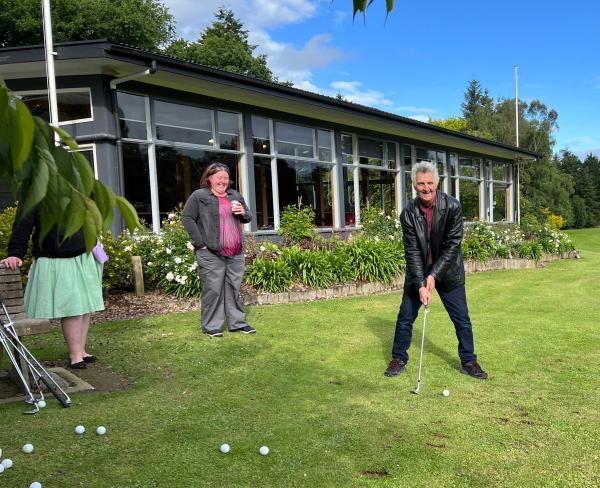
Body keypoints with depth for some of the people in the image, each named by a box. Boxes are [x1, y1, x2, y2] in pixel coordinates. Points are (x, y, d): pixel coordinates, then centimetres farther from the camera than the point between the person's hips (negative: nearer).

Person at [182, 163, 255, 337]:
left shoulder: (235, 196, 16)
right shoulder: (199, 196, -3)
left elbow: (248, 218, 23)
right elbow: (187, 218, -8)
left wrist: (243, 213, -2)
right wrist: (200, 243, -12)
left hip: (236, 253, 6)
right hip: (211, 254, -5)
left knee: (234, 288, 11)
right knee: (213, 290, -1)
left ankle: (237, 322, 21)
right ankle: (211, 326, 10)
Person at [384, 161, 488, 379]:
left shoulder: (452, 206, -17)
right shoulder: (408, 213, -14)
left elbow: (452, 244, -17)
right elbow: (412, 251, -15)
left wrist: (434, 275, -21)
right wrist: (420, 284, -23)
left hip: (448, 271, -1)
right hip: (418, 272, 1)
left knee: (461, 318, 4)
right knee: (405, 316, 5)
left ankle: (468, 361, 22)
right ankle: (399, 359, 21)